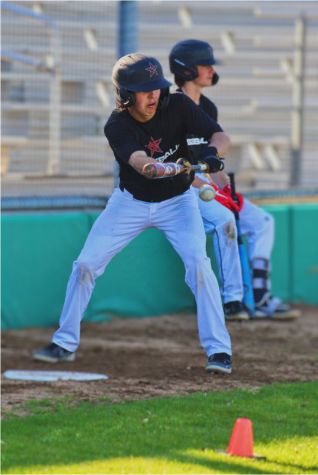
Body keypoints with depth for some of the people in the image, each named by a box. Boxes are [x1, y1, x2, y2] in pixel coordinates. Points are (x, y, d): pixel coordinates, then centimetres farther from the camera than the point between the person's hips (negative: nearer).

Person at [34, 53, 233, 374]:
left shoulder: (178, 106, -18)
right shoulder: (117, 126, -23)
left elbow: (221, 137, -18)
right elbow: (140, 163, -40)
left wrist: (211, 153, -42)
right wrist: (178, 166, -60)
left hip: (177, 202, -1)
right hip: (131, 203, 1)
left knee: (198, 264, -21)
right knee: (85, 264, -3)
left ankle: (219, 350, -13)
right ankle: (65, 344, 14)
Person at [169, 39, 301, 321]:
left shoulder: (208, 108, 15)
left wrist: (226, 188, -2)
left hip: (206, 183, 9)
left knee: (262, 220, -2)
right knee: (224, 219, -32)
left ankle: (260, 298, -6)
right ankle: (232, 300, -27)